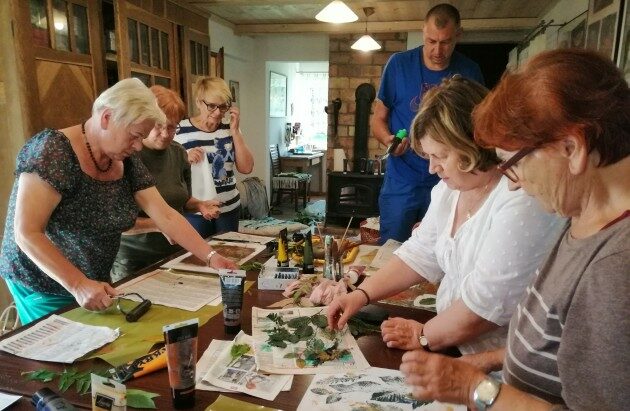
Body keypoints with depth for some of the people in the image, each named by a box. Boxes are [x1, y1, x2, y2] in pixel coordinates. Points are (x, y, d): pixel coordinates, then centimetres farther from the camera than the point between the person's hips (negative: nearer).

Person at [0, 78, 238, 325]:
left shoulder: (127, 162, -3)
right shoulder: (54, 152, -23)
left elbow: (167, 217, -6)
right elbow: (27, 232, -25)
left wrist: (210, 256, -15)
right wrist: (78, 285, -31)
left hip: (95, 284, 7)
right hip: (43, 287, -6)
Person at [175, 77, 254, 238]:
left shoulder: (229, 129, 6)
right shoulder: (180, 131, -6)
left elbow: (246, 168, -2)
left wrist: (235, 131, -8)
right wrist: (185, 159, -21)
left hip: (229, 209, 4)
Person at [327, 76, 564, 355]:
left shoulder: (521, 202, -26)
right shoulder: (450, 188, 3)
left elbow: (487, 303, -25)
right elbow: (420, 254, 8)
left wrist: (423, 337, -11)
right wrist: (362, 294, -2)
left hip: (492, 362, -7)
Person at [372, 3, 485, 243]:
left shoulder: (469, 72, 1)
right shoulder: (399, 64, -3)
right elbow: (378, 119, 2)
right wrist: (388, 139, -19)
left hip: (450, 183, 1)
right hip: (401, 184, -1)